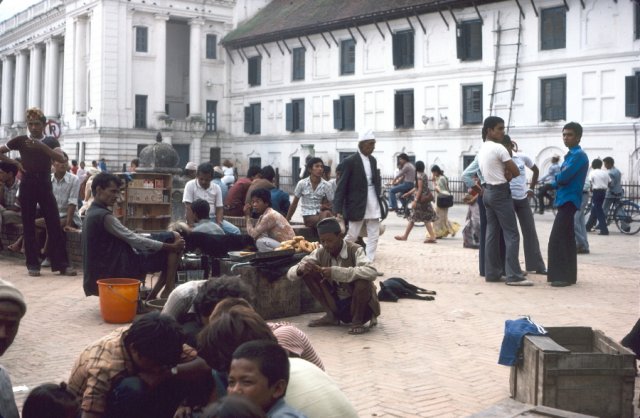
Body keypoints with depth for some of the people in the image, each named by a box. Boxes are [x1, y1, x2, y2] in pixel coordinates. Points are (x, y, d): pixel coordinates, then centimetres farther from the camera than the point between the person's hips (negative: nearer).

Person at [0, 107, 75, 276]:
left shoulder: (51, 141, 4)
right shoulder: (21, 140, 4)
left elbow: (61, 159, -12)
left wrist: (42, 146, -21)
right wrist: (14, 162, -3)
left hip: (45, 185, 0)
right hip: (27, 185, 0)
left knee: (55, 224, -4)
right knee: (28, 225, 1)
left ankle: (62, 264, -3)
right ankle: (33, 264, 8)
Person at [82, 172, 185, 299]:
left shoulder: (93, 213, 12)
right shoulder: (104, 216, -19)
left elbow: (128, 237, 16)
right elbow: (134, 240, -19)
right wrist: (172, 247, -12)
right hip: (120, 267, -10)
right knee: (174, 239, -7)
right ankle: (168, 290, -5)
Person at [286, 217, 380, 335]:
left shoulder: (355, 250, -18)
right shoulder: (320, 253, -6)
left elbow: (372, 272, -39)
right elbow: (290, 273, -5)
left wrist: (335, 272, -41)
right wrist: (300, 269, -30)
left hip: (358, 304, -4)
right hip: (336, 305, 4)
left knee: (362, 280, -34)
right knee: (308, 273, -11)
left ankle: (357, 321, -10)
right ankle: (332, 316, 3)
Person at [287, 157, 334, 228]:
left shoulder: (326, 185, 1)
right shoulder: (302, 184, -1)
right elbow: (294, 204, 8)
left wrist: (326, 206, -17)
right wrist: (287, 220, 8)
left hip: (320, 213, 2)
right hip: (308, 217, -2)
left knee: (327, 213, -36)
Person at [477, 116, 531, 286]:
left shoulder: (481, 150, 14)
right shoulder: (499, 148, -15)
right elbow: (516, 172, -12)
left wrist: (505, 174, -1)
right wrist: (508, 174, 6)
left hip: (488, 191, 9)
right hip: (501, 193, -9)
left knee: (492, 233, 10)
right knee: (511, 234, -7)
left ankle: (491, 273, 12)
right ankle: (514, 275, -10)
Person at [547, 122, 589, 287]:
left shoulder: (579, 155, -13)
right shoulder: (571, 155, 18)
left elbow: (563, 177, -21)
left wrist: (555, 178, 1)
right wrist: (552, 184, -1)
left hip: (568, 201, -10)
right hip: (566, 200, 10)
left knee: (557, 239, -12)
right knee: (566, 239, 11)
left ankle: (562, 276, -11)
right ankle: (568, 275, 16)